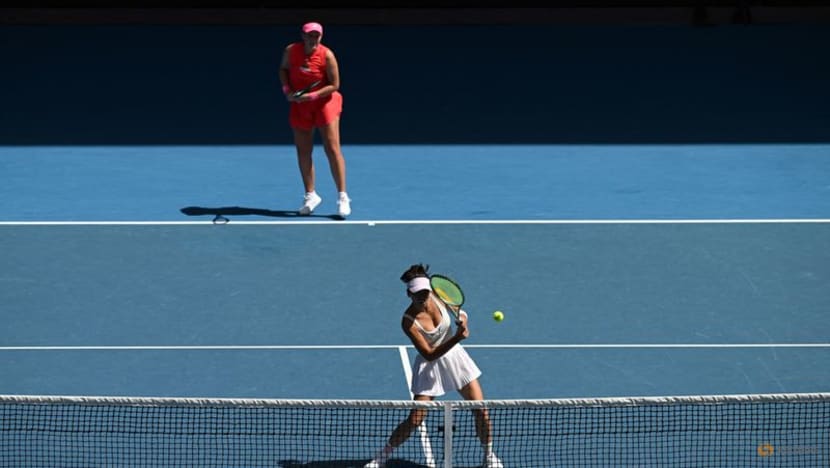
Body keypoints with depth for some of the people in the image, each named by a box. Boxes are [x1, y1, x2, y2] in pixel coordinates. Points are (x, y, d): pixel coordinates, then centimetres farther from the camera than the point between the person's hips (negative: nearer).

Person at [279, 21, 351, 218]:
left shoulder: (327, 55, -17)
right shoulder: (291, 51, -8)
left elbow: (334, 85, -15)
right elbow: (283, 69, 12)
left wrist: (312, 95, -24)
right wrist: (286, 88, -5)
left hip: (325, 102, -4)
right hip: (299, 105, 4)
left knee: (332, 149, -9)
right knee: (303, 151, 7)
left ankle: (342, 197, -4)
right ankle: (310, 195, 21)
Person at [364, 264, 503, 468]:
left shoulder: (437, 298, -12)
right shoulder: (409, 321, -25)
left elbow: (461, 313, 7)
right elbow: (429, 354, -26)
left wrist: (463, 322, -17)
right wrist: (457, 338, -37)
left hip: (455, 356, 4)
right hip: (429, 366, -4)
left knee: (481, 410, -2)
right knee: (414, 420, -7)